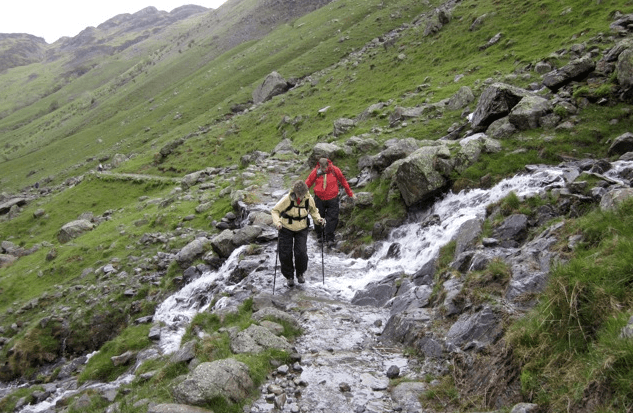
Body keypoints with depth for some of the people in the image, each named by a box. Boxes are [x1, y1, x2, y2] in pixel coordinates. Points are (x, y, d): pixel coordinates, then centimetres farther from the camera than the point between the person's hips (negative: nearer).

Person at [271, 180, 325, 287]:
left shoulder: (309, 199, -13)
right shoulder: (287, 199, -21)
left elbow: (313, 210, 9)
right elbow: (275, 211, -11)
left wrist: (318, 219, -8)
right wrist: (277, 222, -26)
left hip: (301, 229, 1)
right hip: (286, 228, -1)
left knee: (301, 252, -7)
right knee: (285, 254, 0)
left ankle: (300, 274, 19)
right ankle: (289, 276, 21)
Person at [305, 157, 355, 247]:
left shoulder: (335, 170, -8)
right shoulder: (315, 171, -7)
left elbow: (343, 181, 5)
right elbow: (308, 182, 2)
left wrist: (350, 194, 11)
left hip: (332, 199, -1)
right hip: (319, 199, 1)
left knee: (332, 219, -4)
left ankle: (329, 239, 5)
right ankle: (319, 235, 31)